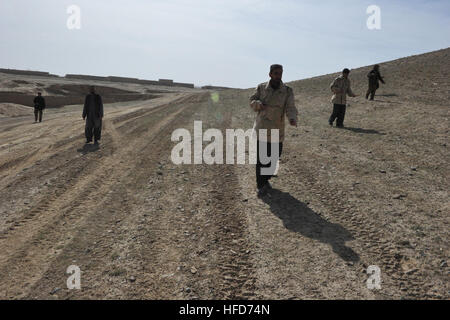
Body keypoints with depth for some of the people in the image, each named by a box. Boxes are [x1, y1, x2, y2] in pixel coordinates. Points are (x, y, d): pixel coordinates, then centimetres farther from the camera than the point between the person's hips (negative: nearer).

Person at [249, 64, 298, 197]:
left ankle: (265, 179, 37)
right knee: (261, 157, -2)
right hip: (261, 128, -1)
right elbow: (252, 101, 7)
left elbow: (290, 108, -13)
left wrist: (292, 119, -34)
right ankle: (261, 186, 14)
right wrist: (258, 104, -17)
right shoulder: (261, 88, -1)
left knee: (274, 156, 11)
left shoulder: (288, 91, -4)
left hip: (277, 130, 1)